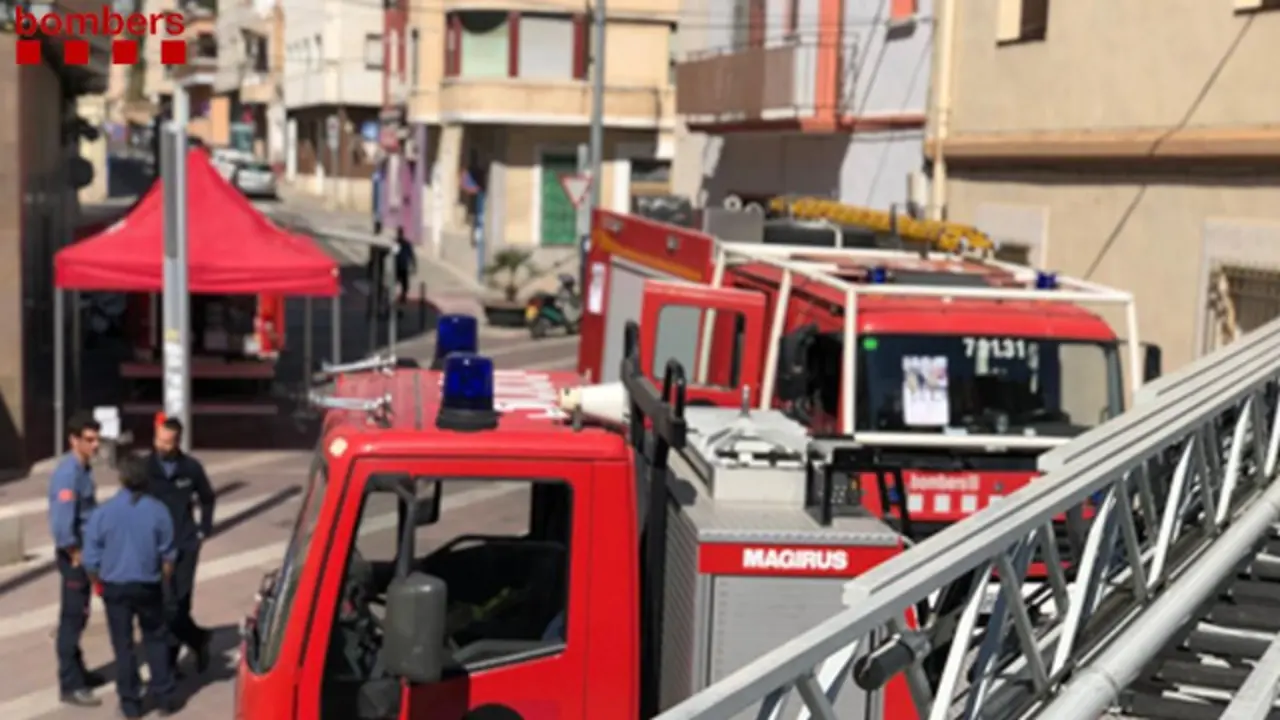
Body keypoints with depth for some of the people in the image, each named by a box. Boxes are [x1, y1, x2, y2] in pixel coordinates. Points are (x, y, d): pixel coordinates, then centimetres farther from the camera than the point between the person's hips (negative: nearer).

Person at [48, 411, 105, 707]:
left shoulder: (84, 469, 8)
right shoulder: (68, 473, -21)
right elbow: (61, 524, -27)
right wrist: (76, 555, -16)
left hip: (86, 552, 9)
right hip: (74, 555, -9)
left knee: (79, 616, 19)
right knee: (72, 618, -2)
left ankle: (77, 672, 33)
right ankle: (70, 686, 4)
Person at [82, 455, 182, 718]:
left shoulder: (104, 512, -11)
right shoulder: (158, 510, -9)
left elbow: (91, 559, -6)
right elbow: (167, 555, -1)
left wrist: (98, 582, 12)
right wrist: (165, 582, 17)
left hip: (115, 587, -1)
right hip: (149, 586, 1)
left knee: (123, 645, 8)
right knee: (156, 640, 15)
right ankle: (163, 696, 15)